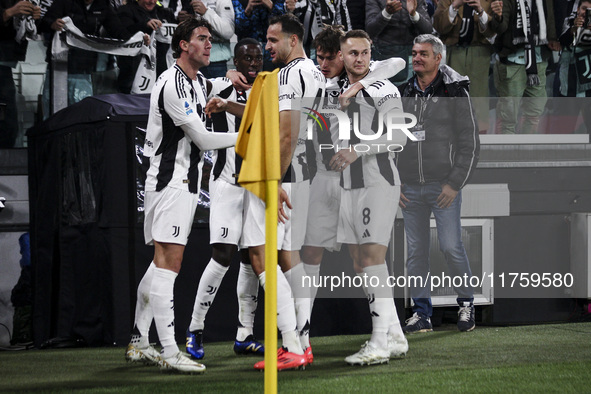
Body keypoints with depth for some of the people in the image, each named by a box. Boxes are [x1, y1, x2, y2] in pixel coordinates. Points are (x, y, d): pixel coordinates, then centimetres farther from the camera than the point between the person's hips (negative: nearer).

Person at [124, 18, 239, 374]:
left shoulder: (200, 82, 16)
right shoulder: (172, 85, -16)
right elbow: (202, 138, -16)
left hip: (186, 181, 10)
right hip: (170, 181, -10)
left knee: (161, 265, 12)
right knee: (168, 265, -13)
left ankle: (139, 343, 17)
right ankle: (169, 352, -17)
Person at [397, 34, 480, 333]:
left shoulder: (455, 93, -2)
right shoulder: (402, 95, 12)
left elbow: (470, 143, -4)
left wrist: (455, 184, -10)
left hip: (444, 186, -4)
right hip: (409, 188, 4)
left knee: (451, 247, -9)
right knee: (416, 250, 4)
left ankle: (466, 302, 10)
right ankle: (421, 312, 10)